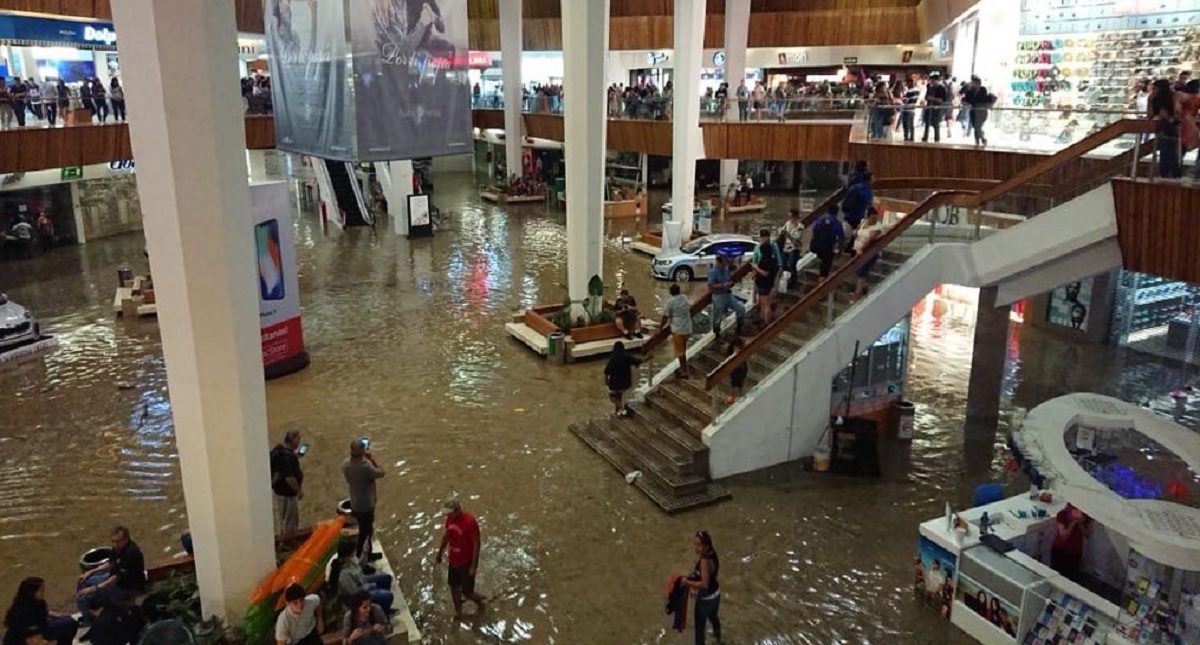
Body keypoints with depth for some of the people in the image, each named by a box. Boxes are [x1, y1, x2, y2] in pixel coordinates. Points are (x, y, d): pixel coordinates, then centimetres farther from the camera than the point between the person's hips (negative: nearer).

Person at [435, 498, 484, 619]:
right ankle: (458, 610, 39)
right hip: (453, 560, 6)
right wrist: (440, 552, 20)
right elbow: (446, 535, 11)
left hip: (466, 562, -6)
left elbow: (476, 544, -23)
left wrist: (474, 566, -21)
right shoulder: (450, 518, -7)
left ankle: (479, 600, 34)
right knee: (454, 586, 18)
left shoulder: (470, 522, -29)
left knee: (466, 591, 3)